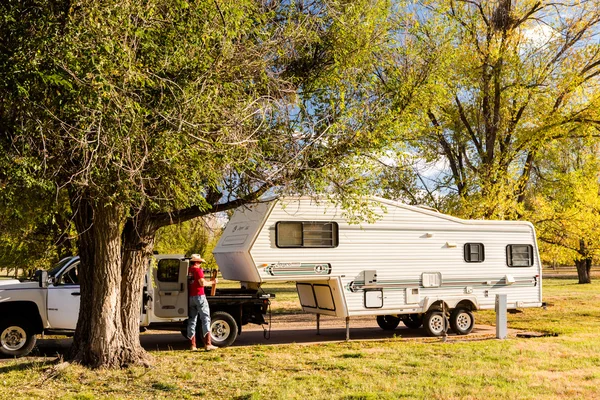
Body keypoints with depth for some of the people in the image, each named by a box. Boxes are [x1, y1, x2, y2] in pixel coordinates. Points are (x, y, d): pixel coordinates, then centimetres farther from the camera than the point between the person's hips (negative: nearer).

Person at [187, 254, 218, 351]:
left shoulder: (188, 270, 10)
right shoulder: (197, 270, -8)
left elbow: (188, 283, 14)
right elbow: (202, 283, -15)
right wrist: (212, 282, -1)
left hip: (190, 297, 7)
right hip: (199, 296, -6)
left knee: (192, 320, 10)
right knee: (205, 319, -4)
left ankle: (192, 345, 9)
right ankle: (207, 344, -11)